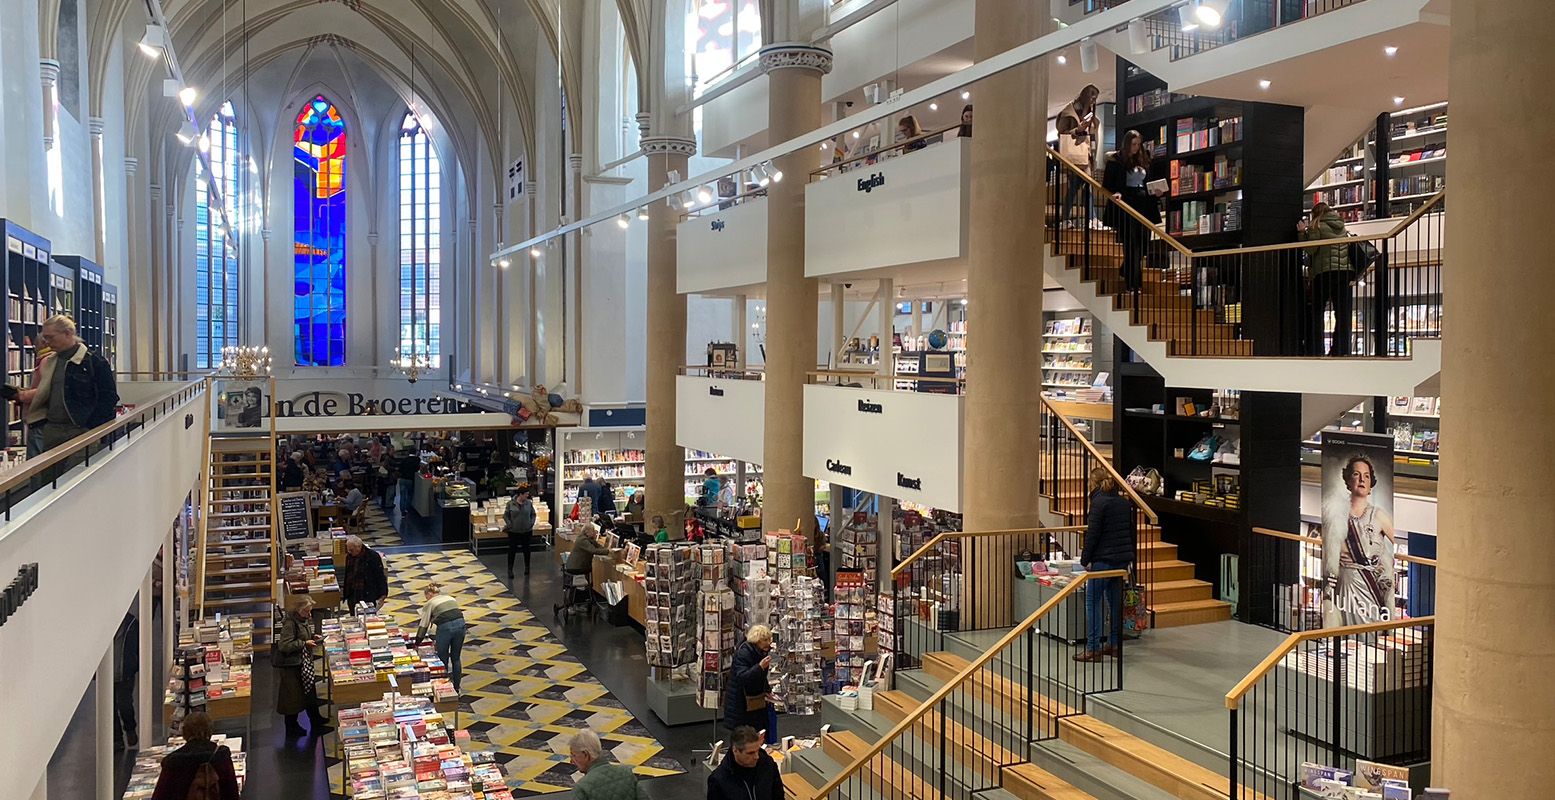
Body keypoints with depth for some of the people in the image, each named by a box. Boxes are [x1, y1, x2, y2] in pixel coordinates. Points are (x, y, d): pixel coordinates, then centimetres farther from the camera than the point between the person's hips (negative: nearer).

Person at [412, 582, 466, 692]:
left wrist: (417, 643, 23)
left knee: (443, 660, 12)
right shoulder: (451, 598, 25)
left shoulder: (429, 604, 11)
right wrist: (438, 639, 27)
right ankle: (456, 688, 26)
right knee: (456, 658, 19)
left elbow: (423, 625, 11)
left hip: (445, 628, -5)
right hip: (460, 624, 5)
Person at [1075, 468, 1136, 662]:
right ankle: (1114, 644, 20)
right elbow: (1131, 531, 17)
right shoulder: (1125, 502, 12)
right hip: (1123, 558, 8)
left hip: (1103, 559, -8)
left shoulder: (1099, 502, -12)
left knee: (1093, 602, -4)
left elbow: (1092, 534, -14)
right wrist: (1130, 555, 24)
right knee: (1115, 600, 15)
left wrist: (1085, 559, -8)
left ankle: (1093, 648, -5)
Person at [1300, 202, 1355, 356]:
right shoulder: (1341, 227, 15)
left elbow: (1310, 249, -8)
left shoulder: (1317, 227, -3)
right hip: (1346, 271, 5)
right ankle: (1341, 350, 1)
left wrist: (1303, 232, 4)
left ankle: (1316, 351, -1)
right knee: (1343, 314, 5)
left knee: (1316, 312, 5)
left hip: (1324, 272, -5)